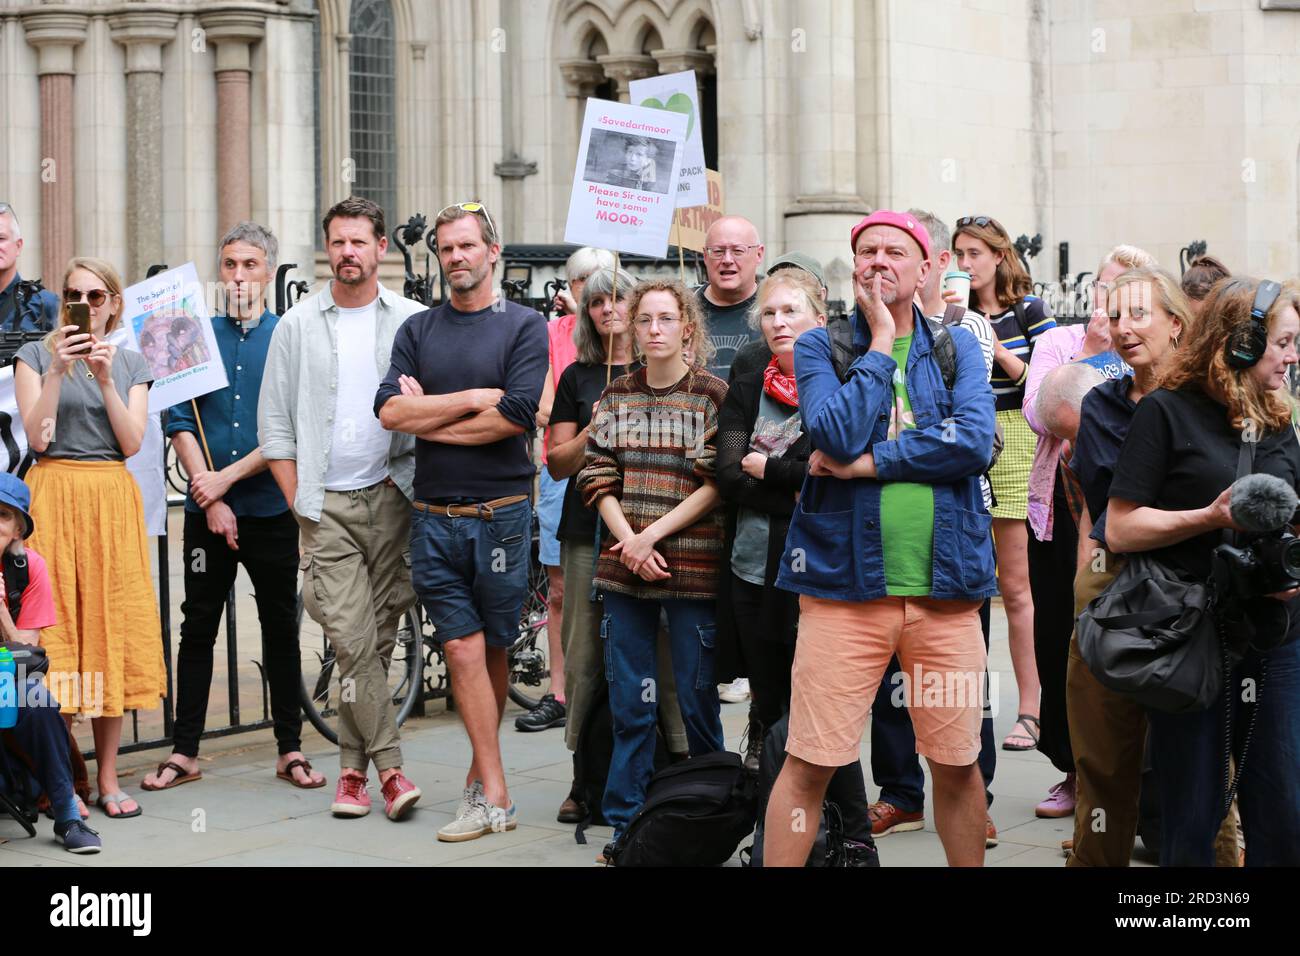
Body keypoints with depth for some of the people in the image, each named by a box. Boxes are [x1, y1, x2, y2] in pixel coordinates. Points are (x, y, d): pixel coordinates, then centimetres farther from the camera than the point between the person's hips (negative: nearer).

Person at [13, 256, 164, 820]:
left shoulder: (130, 363, 13)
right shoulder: (36, 355, 6)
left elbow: (133, 442, 2)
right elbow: (37, 436, -5)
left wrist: (106, 379, -7)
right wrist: (56, 371, -12)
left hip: (113, 499, 2)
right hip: (54, 494, -2)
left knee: (113, 627, -1)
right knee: (55, 626, -6)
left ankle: (108, 778, 5)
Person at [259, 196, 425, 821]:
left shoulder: (414, 322, 6)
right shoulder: (296, 326, 8)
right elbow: (274, 425, 7)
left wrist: (428, 491, -5)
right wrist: (300, 506, 1)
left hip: (393, 495, 1)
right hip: (327, 505, -1)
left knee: (377, 640, 3)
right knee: (353, 641, -11)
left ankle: (352, 768, 12)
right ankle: (389, 767, -7)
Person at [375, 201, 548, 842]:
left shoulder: (524, 327, 1)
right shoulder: (418, 330, 11)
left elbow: (516, 417, -12)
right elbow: (390, 411, -2)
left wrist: (428, 420, -5)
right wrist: (474, 398, -9)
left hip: (501, 512, -2)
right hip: (434, 517, 2)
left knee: (493, 649, 7)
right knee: (462, 649, -3)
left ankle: (481, 774, 20)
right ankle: (494, 795, -1)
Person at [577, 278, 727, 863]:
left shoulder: (714, 395, -2)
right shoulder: (616, 396, 10)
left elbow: (717, 483, -7)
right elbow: (597, 476, 6)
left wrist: (654, 533, -13)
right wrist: (628, 539, -9)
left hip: (693, 568, -3)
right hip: (624, 569, 3)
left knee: (697, 700, 2)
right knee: (629, 702, 7)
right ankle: (626, 822, 14)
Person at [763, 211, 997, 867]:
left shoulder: (958, 348, 10)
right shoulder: (820, 346, 6)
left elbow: (975, 441, -8)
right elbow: (837, 434, -13)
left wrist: (869, 461, -10)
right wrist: (880, 340, -5)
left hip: (945, 589, 2)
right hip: (845, 581, -2)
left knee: (957, 763, 8)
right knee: (809, 764, -3)